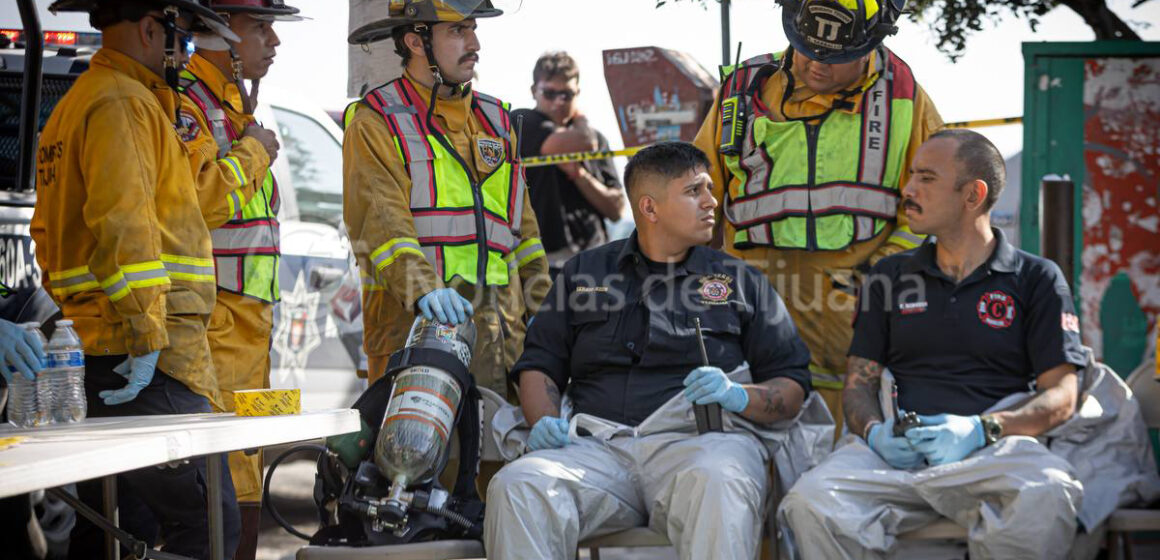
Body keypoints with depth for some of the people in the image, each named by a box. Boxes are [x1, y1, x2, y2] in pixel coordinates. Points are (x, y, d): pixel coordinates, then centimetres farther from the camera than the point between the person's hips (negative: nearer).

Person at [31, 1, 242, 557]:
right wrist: (145, 335, -22)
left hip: (105, 355, 11)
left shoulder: (77, 104, 24)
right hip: (150, 363, -11)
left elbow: (52, 230, 27)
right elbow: (123, 223, -21)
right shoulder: (124, 103, -10)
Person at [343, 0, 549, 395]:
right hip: (413, 325, -5)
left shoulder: (495, 120, 21)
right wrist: (424, 288, -31)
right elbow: (380, 221, -14)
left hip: (501, 331, 5)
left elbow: (522, 224, 24)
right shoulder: (375, 124, 1)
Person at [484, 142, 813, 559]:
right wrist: (545, 422, 1)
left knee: (717, 486, -39)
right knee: (514, 488, -30)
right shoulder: (585, 272, 24)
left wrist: (737, 396, -7)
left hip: (700, 440, -1)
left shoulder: (740, 281, 20)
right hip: (599, 444, 1)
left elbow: (792, 390, 14)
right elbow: (538, 365, 22)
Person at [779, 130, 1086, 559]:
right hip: (898, 449, 2)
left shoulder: (1037, 279, 12)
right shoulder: (891, 275, 21)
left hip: (993, 447, -2)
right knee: (811, 501, -30)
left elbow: (1061, 397, 4)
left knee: (1045, 496, -38)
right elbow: (859, 383, 18)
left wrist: (981, 429, -14)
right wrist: (875, 431, -7)